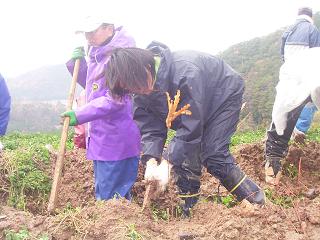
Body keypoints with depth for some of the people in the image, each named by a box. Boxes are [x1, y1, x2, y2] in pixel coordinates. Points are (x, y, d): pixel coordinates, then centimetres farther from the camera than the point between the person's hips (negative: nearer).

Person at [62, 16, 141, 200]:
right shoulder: (97, 54, 11)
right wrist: (77, 63, 9)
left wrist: (80, 115, -24)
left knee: (109, 200, -2)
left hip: (116, 141, -10)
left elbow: (115, 99, -23)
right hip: (101, 138, 10)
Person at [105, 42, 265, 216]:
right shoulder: (142, 91, -18)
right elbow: (150, 128, -17)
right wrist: (151, 161, -34)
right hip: (193, 110, 7)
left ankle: (256, 201, -2)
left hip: (224, 95, -6)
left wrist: (168, 162, -38)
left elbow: (191, 125, -38)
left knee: (213, 155, -17)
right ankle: (187, 211, 9)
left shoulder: (185, 73, -41)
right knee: (184, 156, -5)